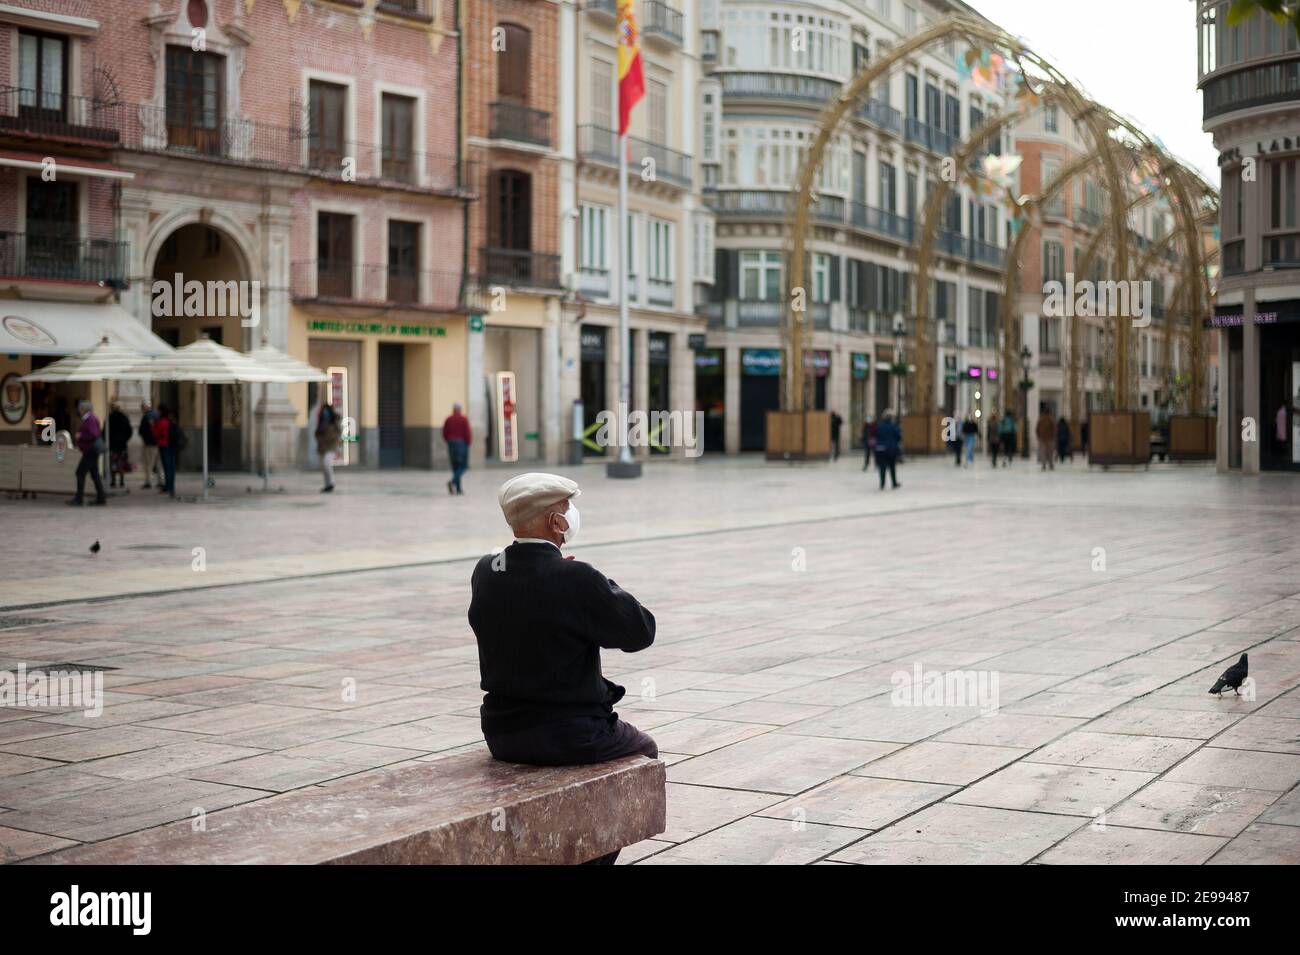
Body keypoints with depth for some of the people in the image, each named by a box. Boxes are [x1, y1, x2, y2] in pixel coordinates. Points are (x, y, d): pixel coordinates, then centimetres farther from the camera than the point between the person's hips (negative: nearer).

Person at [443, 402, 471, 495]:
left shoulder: (448, 419, 4)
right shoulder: (464, 419, -7)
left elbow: (444, 433, 4)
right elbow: (467, 433, -12)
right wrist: (468, 444, -1)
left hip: (451, 444, 4)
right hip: (462, 443, -4)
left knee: (455, 466, 10)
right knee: (463, 466, 0)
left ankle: (458, 488, 8)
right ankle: (453, 482, -24)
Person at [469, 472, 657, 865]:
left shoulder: (484, 572, -3)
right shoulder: (577, 579, -22)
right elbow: (642, 631, -12)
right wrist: (605, 586, 0)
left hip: (501, 733, 6)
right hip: (570, 738, -6)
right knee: (644, 751, 25)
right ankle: (594, 856, 25)